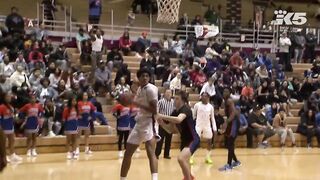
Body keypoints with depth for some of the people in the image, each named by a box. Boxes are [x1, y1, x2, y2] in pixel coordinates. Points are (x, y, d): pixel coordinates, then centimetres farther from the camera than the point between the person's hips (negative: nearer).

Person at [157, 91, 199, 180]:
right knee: (184, 162, 28)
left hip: (193, 140, -9)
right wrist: (161, 122, -9)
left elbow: (178, 119, -43)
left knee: (181, 158, -32)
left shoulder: (185, 109, -21)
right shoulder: (175, 112, 3)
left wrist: (162, 116, -40)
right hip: (184, 140, 9)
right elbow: (171, 129, 8)